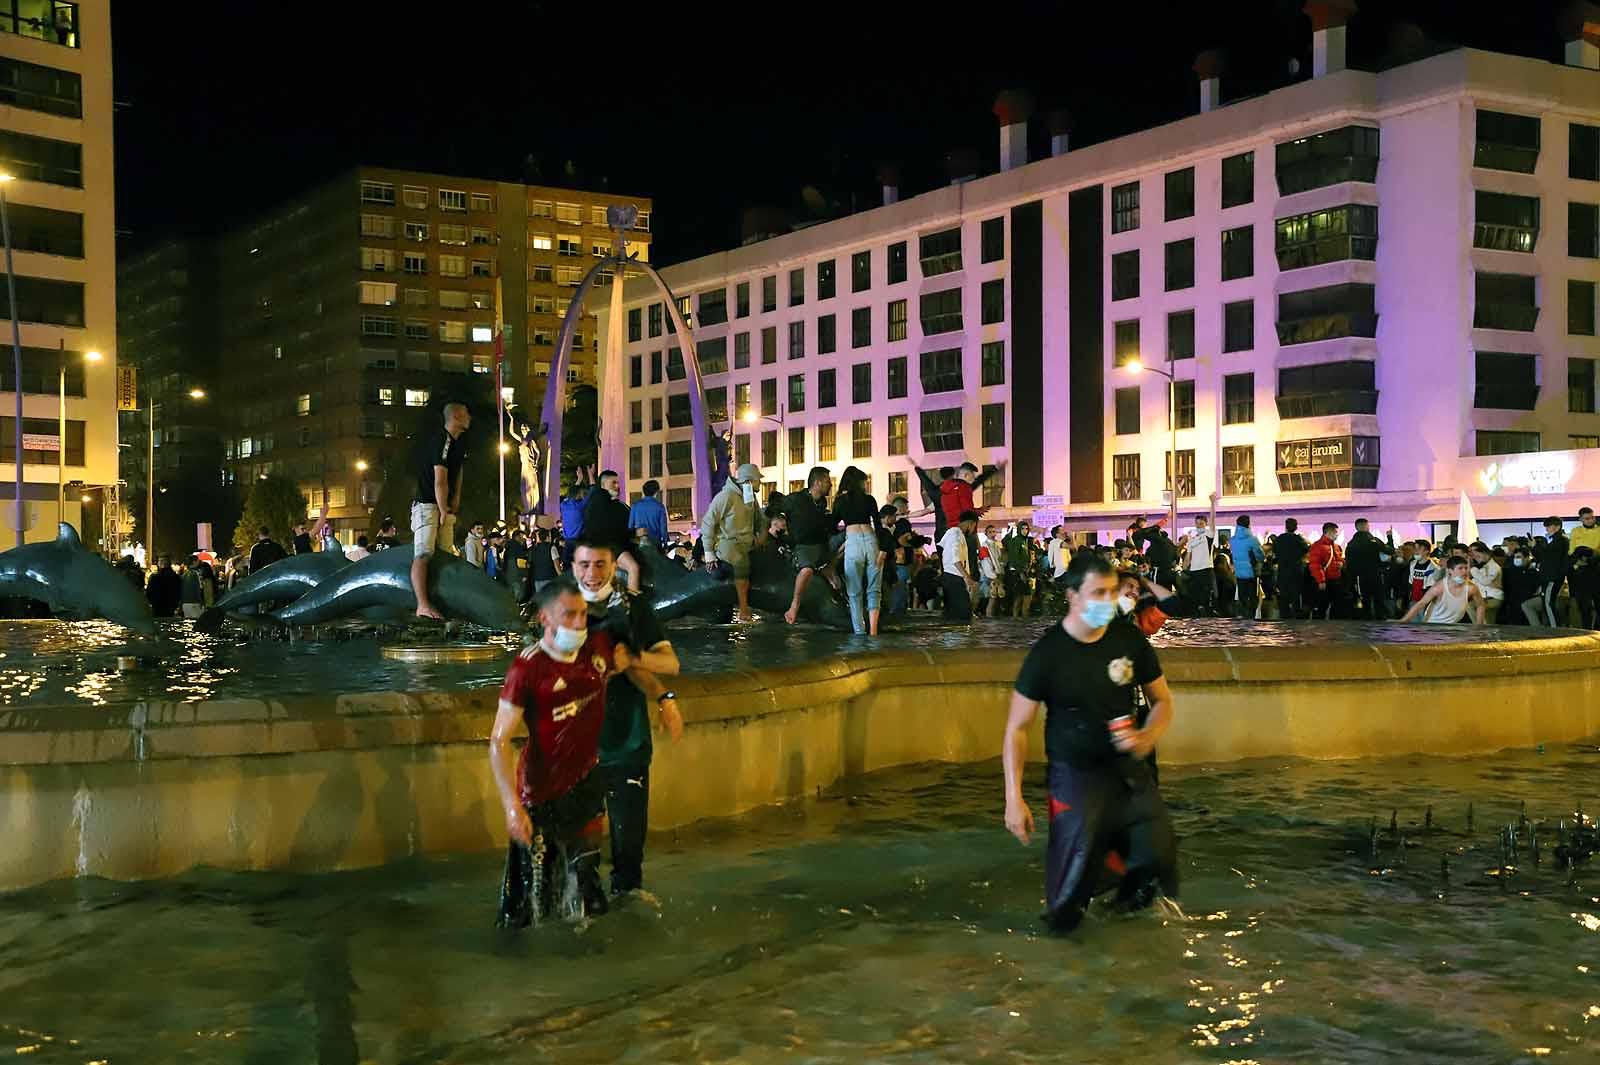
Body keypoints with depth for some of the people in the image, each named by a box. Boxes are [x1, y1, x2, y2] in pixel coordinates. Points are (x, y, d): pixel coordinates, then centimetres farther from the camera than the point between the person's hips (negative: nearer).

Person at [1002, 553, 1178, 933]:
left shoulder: (1130, 640, -3)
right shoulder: (1048, 653, -12)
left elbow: (1162, 701, 9)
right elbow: (1017, 728, -7)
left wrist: (1148, 737, -14)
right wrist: (1014, 798, -13)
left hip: (1129, 771, 4)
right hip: (1075, 777, -3)